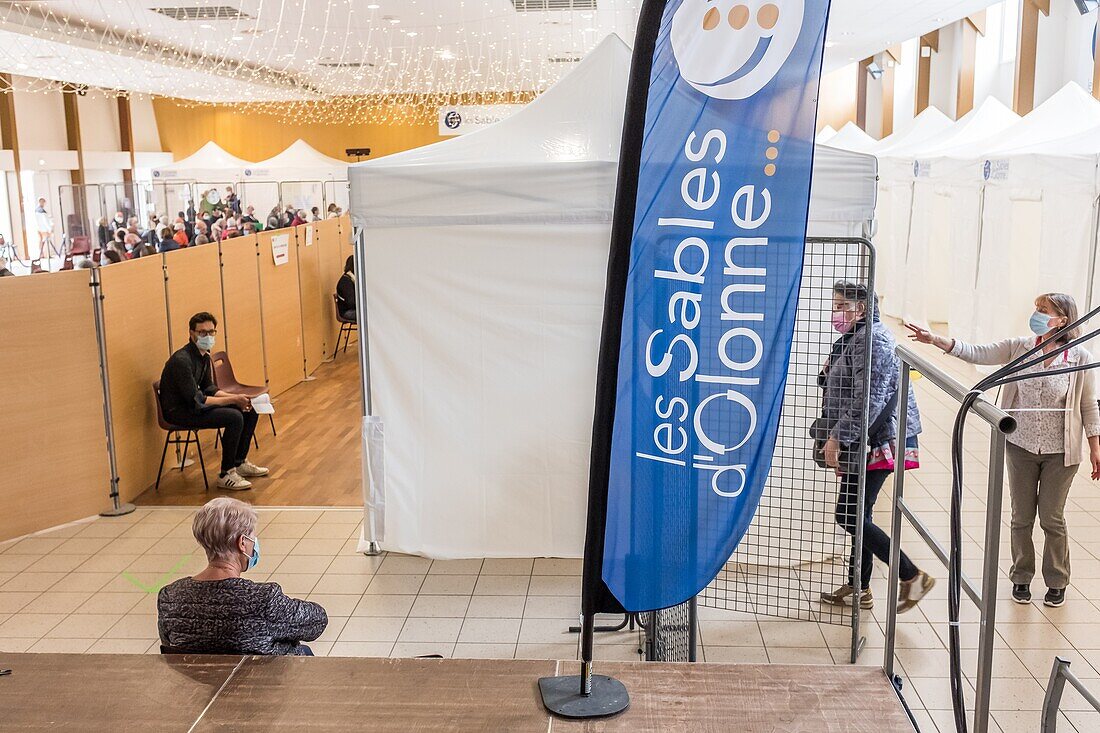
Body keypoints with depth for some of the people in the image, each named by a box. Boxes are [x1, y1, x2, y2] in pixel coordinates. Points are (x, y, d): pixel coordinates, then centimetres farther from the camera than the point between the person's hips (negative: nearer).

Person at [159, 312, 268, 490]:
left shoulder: (204, 355, 5)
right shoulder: (182, 360, -25)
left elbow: (209, 389, 12)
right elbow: (197, 401, -26)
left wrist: (235, 398, -5)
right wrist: (233, 400, -21)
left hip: (194, 404, 10)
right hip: (179, 412, -10)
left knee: (250, 411, 5)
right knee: (234, 417, -27)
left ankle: (240, 463, 18)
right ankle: (226, 475, -15)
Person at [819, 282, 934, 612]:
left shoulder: (872, 340, -16)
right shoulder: (856, 338, 17)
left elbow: (868, 399, -24)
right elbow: (846, 394, 22)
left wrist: (837, 437, -23)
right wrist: (837, 439, 14)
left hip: (876, 444, -10)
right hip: (863, 445, 10)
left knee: (850, 516, -8)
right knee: (858, 515, 15)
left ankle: (912, 577, 0)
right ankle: (858, 589, 25)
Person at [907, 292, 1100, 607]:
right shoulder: (1018, 348, -4)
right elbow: (975, 352, -10)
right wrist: (934, 339, -22)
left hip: (1061, 452, -2)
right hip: (1021, 447, 2)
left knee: (1052, 519, 9)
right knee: (1021, 517, 13)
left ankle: (1057, 582, 29)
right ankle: (1021, 578, 30)